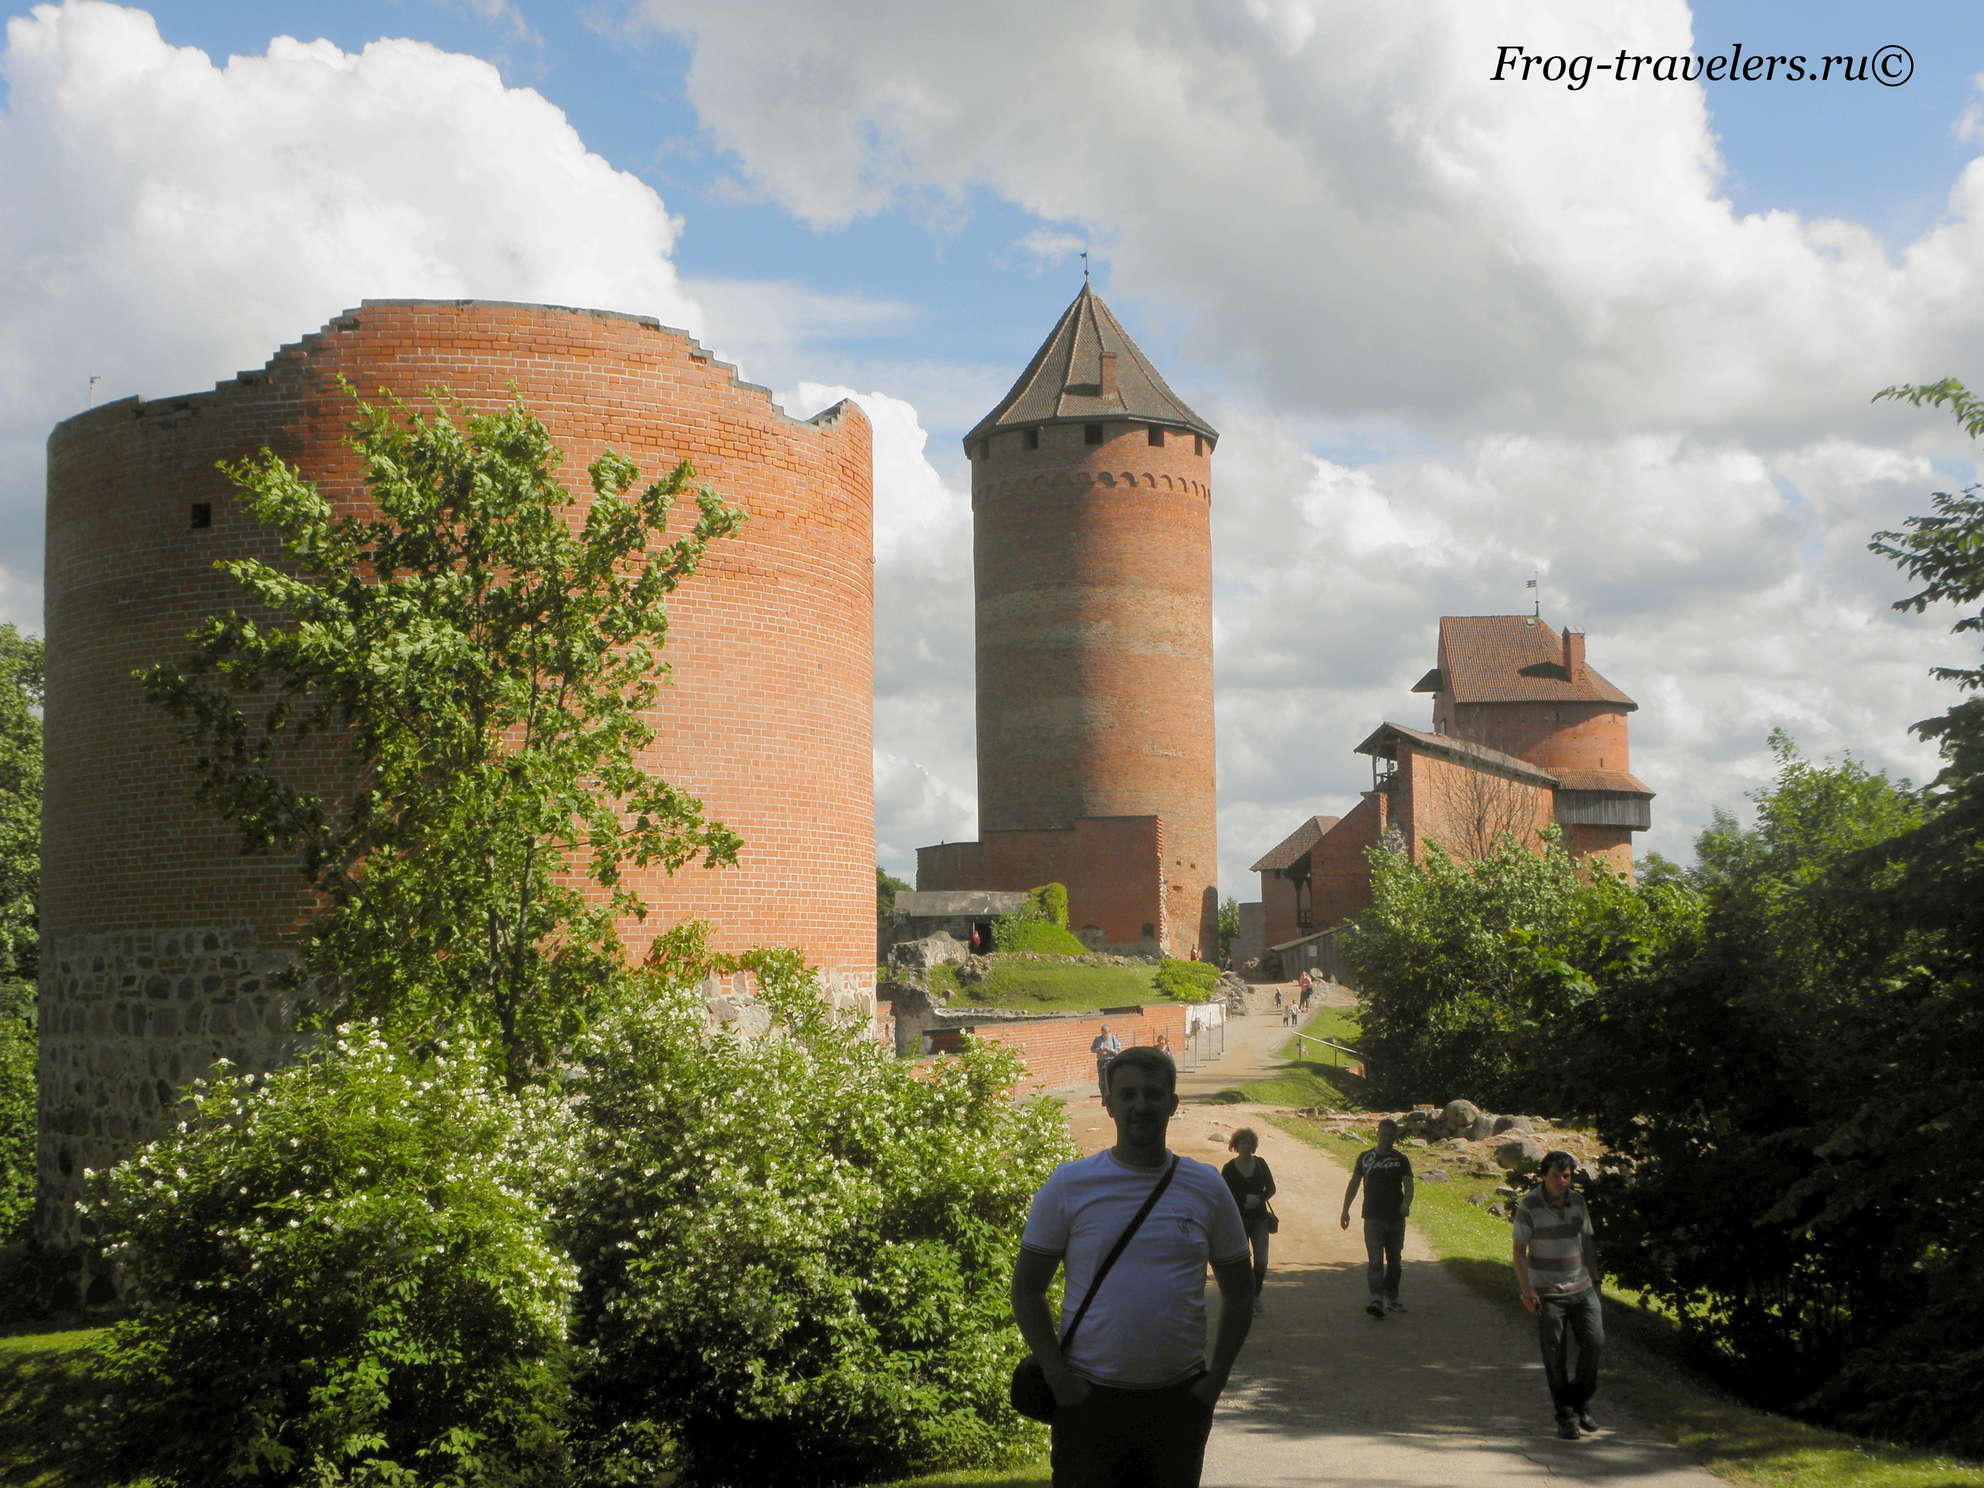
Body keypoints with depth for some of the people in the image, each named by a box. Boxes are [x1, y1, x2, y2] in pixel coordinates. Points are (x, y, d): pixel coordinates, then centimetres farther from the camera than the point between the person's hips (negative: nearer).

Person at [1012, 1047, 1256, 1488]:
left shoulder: (1206, 1188, 3)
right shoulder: (1070, 1184, -3)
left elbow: (1238, 1293, 11)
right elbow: (1027, 1289, 0)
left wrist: (1216, 1377, 1)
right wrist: (1058, 1375, -8)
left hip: (1181, 1398, 2)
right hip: (1090, 1397, -2)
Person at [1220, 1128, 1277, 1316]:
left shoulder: (1260, 1164, 3)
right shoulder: (1229, 1169, -4)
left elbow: (1271, 1188, 7)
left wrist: (1258, 1200, -11)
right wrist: (1244, 1201, -17)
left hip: (1259, 1218, 2)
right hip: (1239, 1219, -2)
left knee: (1261, 1260, -6)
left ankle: (1256, 1296, 14)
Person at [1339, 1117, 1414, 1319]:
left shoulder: (1401, 1160, 3)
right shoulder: (1365, 1157, 6)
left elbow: (1408, 1184, -9)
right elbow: (1354, 1183, 13)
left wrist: (1406, 1202, -29)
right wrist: (1345, 1210, 8)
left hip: (1395, 1218, 1)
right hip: (1373, 1217, -1)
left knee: (1394, 1260, 11)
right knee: (1375, 1259, -13)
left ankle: (1392, 1298, 25)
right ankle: (1376, 1299, -23)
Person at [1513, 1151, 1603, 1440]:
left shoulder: (1577, 1201, 4)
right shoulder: (1529, 1205, -10)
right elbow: (1519, 1251, -8)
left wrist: (1595, 1278, 15)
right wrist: (1526, 1290, -15)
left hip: (1581, 1288, 4)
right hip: (1548, 1293, -4)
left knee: (1594, 1342, -7)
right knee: (1555, 1356, -2)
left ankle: (1580, 1400, 14)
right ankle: (1565, 1416, 9)